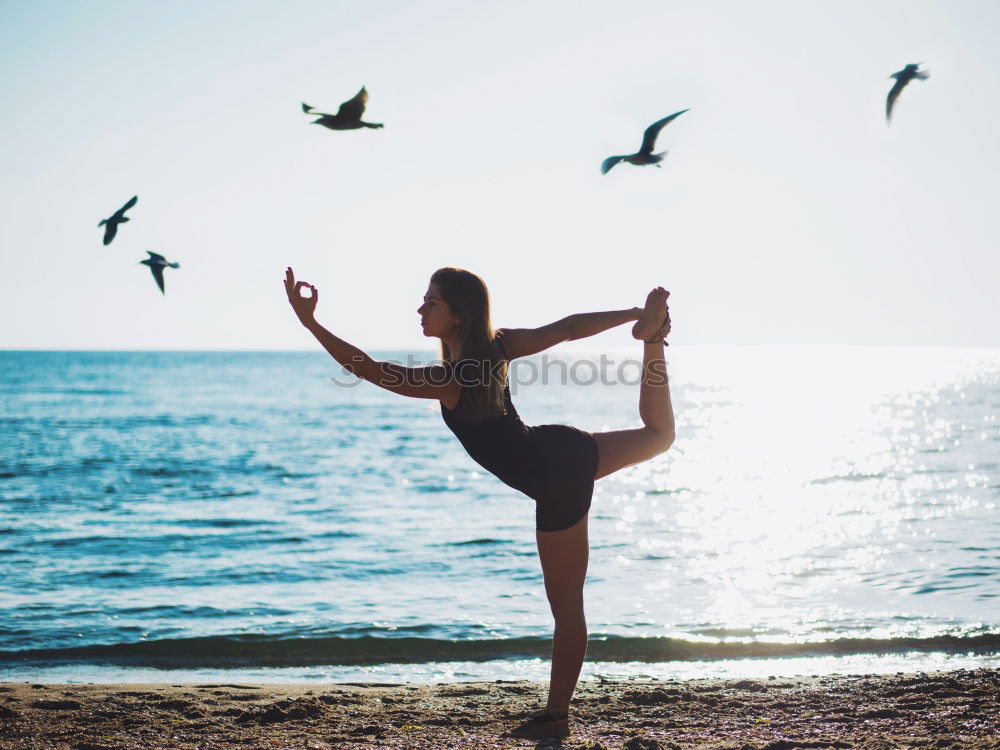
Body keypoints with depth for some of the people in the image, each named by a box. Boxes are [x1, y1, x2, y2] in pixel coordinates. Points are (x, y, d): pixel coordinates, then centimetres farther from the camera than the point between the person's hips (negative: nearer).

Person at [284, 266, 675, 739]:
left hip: (558, 486, -7)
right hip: (566, 447, 7)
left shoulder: (451, 380, -25)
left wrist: (309, 322, -34)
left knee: (566, 606, 4)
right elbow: (569, 328, 2)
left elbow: (367, 368, -30)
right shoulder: (498, 345, -5)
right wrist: (636, 315, 12)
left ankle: (556, 716, 14)